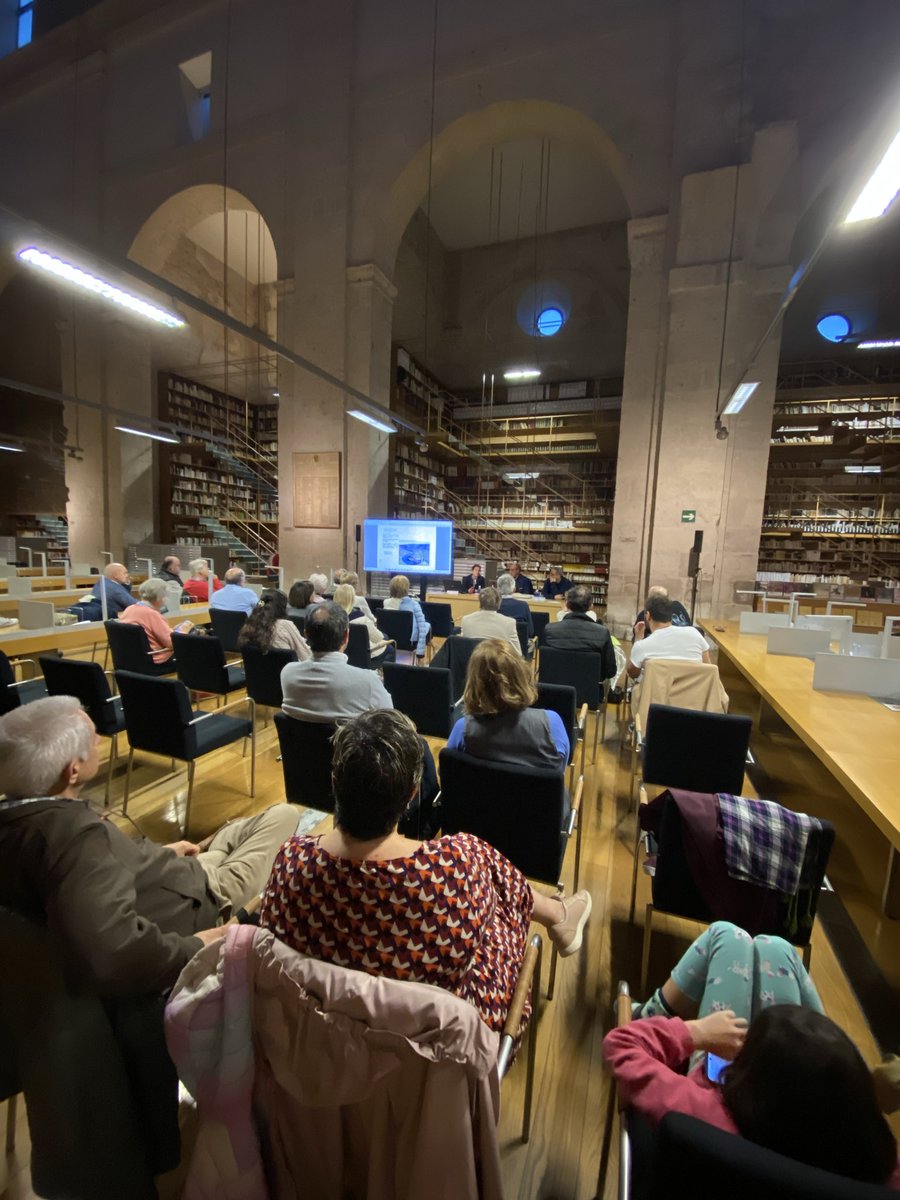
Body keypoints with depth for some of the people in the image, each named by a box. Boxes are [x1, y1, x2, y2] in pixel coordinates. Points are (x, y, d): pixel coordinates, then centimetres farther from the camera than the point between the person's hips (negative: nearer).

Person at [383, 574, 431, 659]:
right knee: (427, 625, 25)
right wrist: (421, 649, -17)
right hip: (411, 639, -4)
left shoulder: (386, 603, -9)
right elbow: (421, 625, -21)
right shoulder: (413, 604, -20)